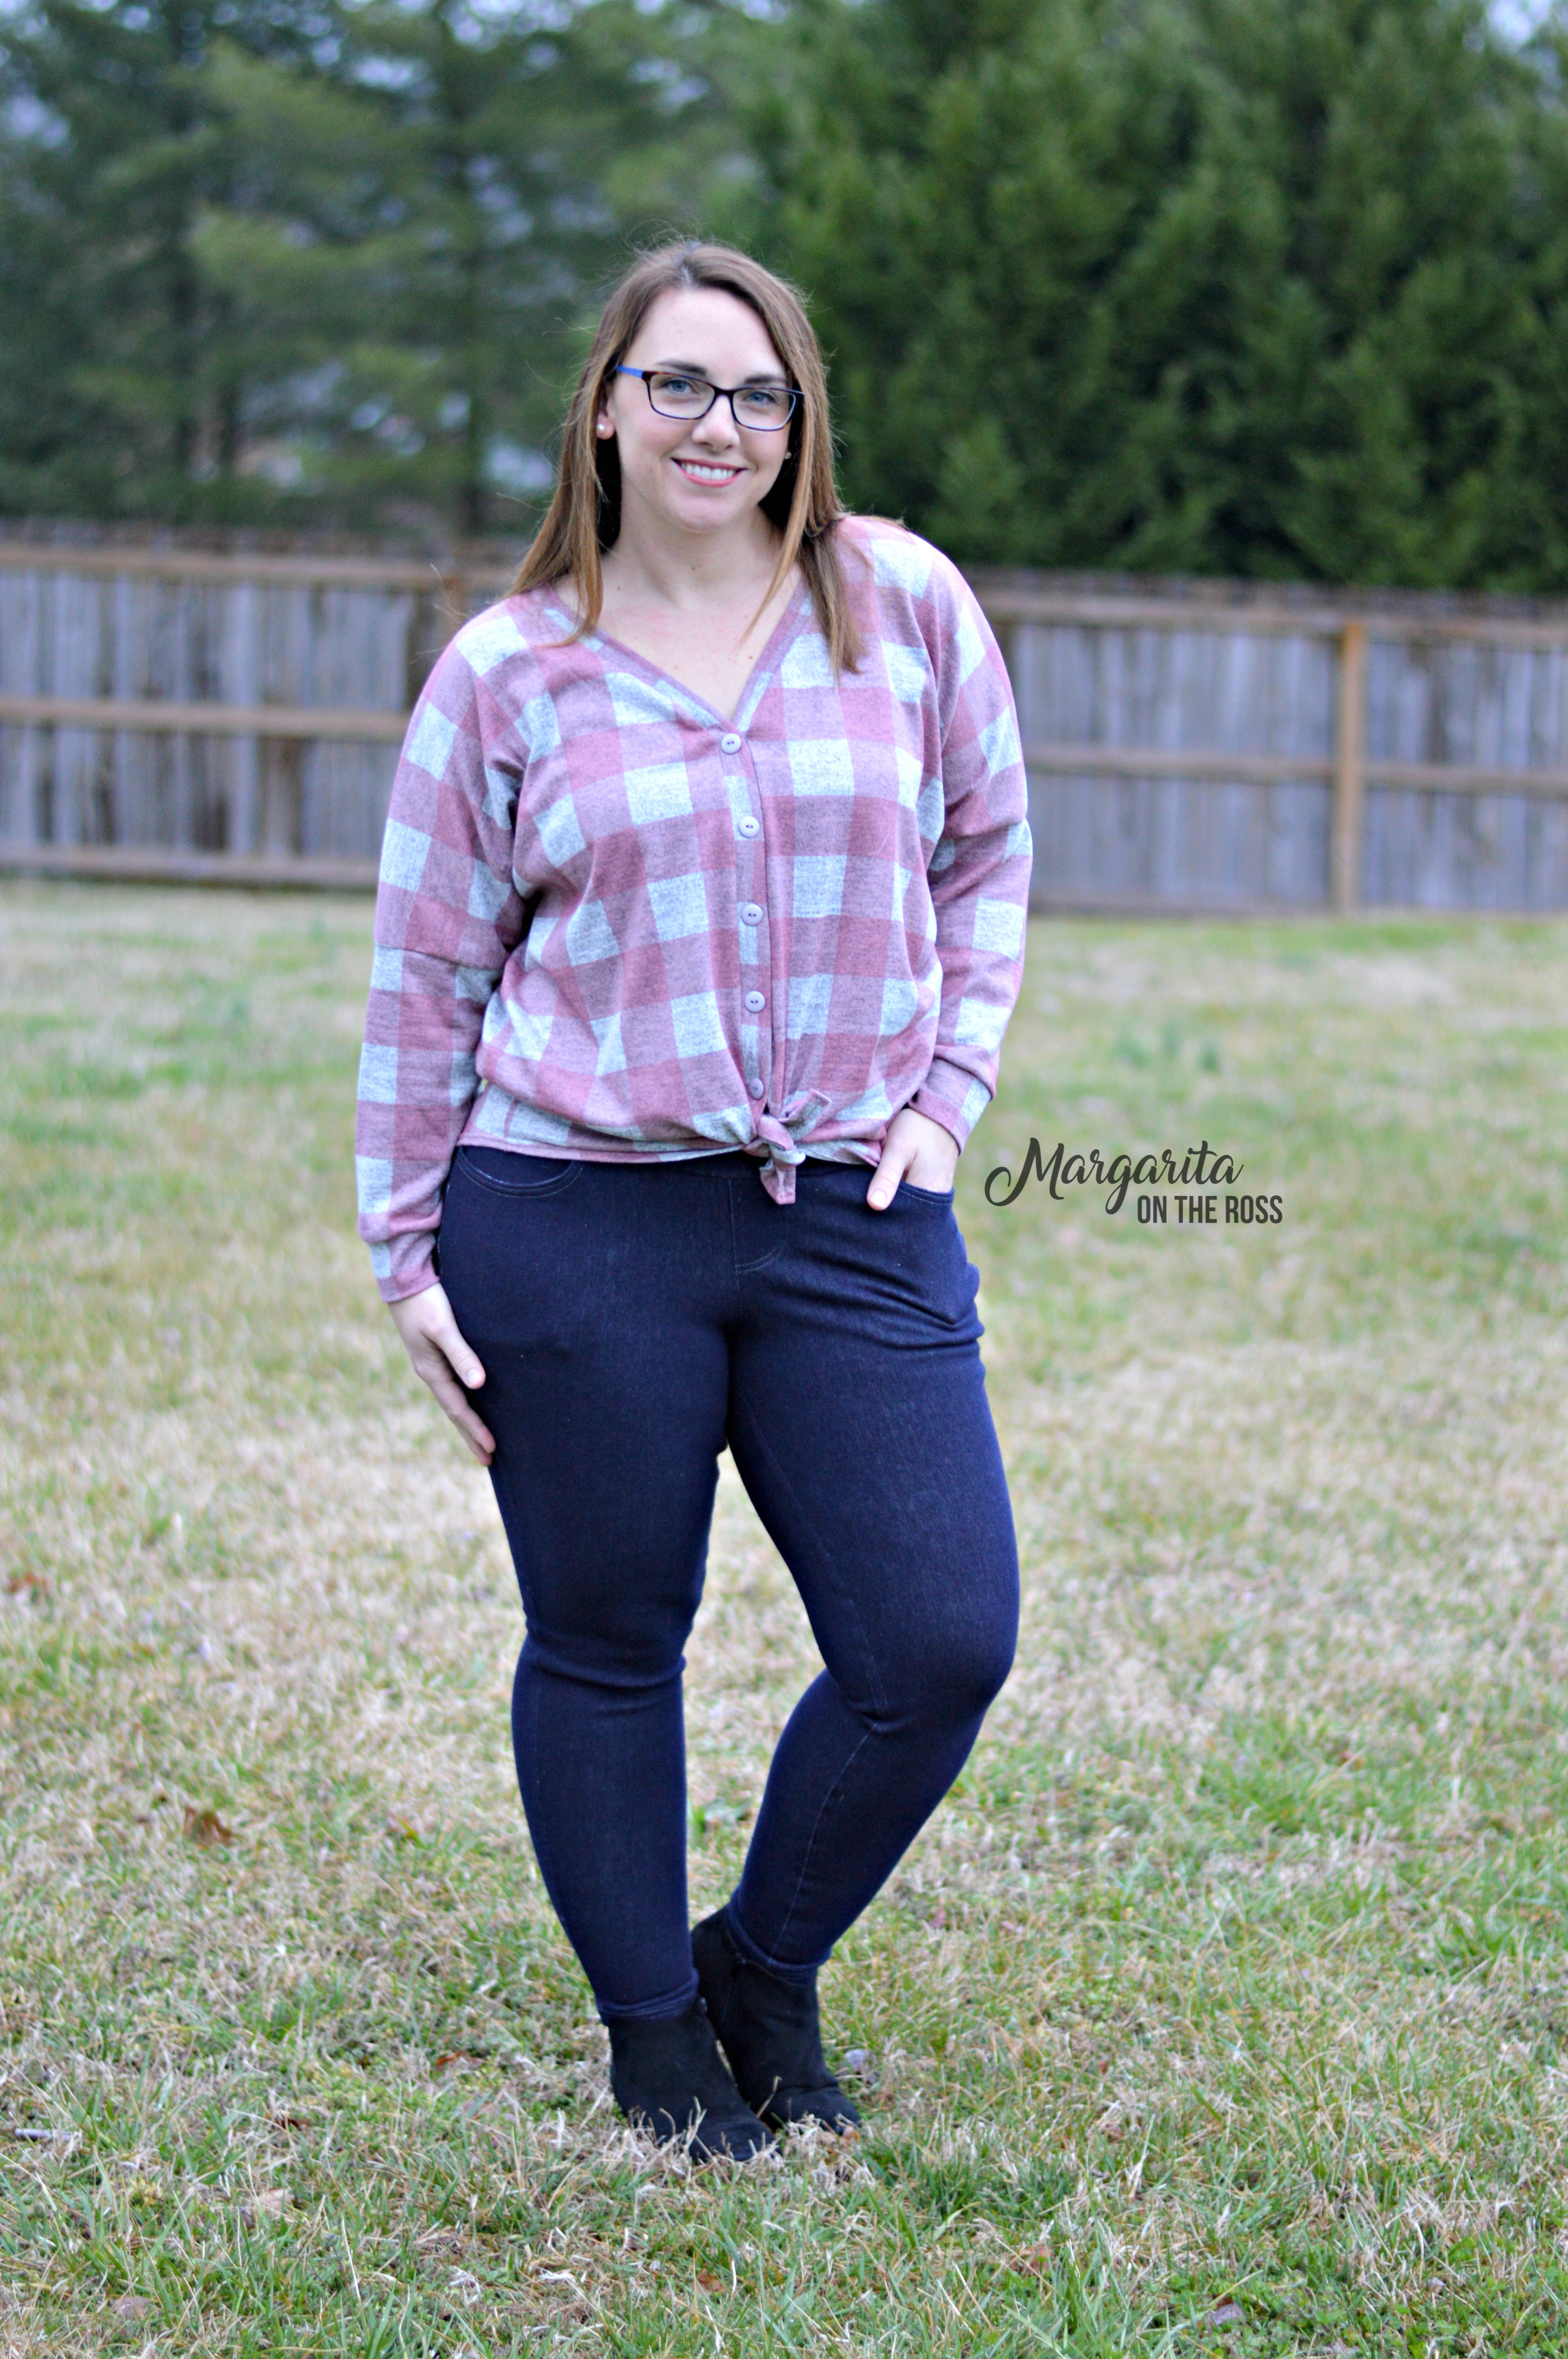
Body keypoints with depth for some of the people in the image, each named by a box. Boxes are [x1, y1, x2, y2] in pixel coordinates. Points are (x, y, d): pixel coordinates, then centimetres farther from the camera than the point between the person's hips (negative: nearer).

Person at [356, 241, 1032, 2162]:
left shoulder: (905, 605, 3)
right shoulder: (507, 672, 0)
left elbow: (986, 853, 15)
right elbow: (427, 976, 5)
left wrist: (943, 1094, 4)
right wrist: (408, 1253, 4)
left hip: (853, 1216, 2)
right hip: (574, 1221, -1)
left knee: (941, 1644, -3)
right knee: (606, 1650, 8)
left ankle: (765, 1966, 22)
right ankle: (653, 2039, 28)